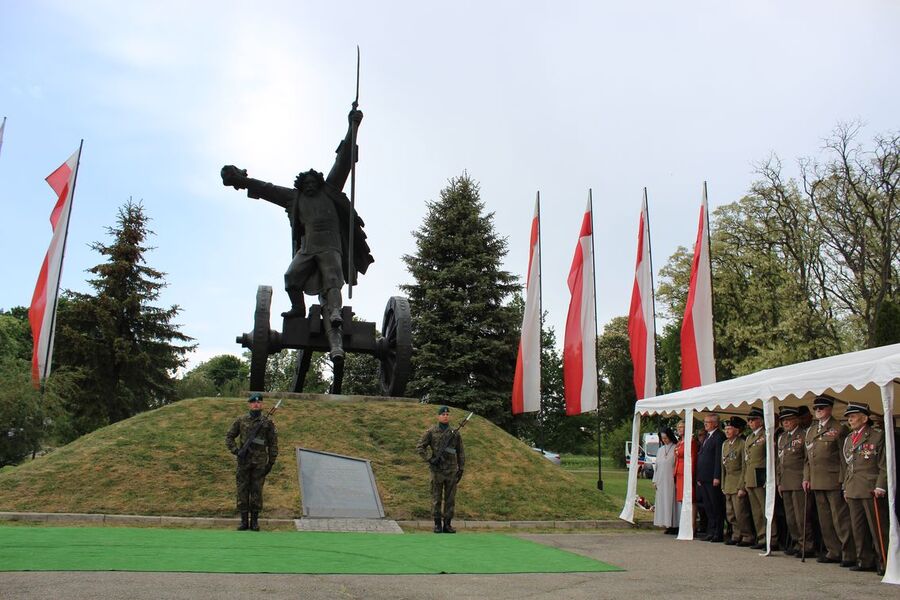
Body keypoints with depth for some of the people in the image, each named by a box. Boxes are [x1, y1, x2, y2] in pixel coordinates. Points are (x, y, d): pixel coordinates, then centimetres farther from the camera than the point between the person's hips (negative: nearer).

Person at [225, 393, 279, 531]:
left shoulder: (268, 422, 1)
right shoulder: (241, 420, 4)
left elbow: (273, 443, 3)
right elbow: (229, 437, 10)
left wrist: (271, 462, 0)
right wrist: (235, 451, -5)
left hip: (260, 462, -1)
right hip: (243, 462, 1)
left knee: (257, 491, 2)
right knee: (242, 490, 3)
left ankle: (254, 520, 10)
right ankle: (244, 520, 11)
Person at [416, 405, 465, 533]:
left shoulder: (455, 433, 5)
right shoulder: (431, 432, -2)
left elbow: (461, 453, 9)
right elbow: (419, 447, -3)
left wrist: (461, 469, 4)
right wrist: (429, 460, -13)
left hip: (451, 471, 2)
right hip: (437, 470, -2)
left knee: (450, 499, 5)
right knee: (436, 498, 3)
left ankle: (447, 524, 12)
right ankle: (437, 524, 10)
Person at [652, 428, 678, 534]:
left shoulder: (676, 448, -2)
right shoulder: (660, 450, 17)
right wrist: (655, 480, 13)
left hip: (671, 480, -6)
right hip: (661, 481, 6)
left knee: (671, 501, -7)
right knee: (662, 502, 3)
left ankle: (674, 525, -3)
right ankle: (667, 525, 6)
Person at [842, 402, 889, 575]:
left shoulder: (878, 436, -5)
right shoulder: (849, 439, 16)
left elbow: (885, 465, -8)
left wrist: (880, 487, -14)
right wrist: (846, 487, 17)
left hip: (871, 491, -7)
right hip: (853, 492, 7)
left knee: (878, 528, -3)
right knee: (858, 528, 10)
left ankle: (885, 563, 6)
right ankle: (866, 561, 18)